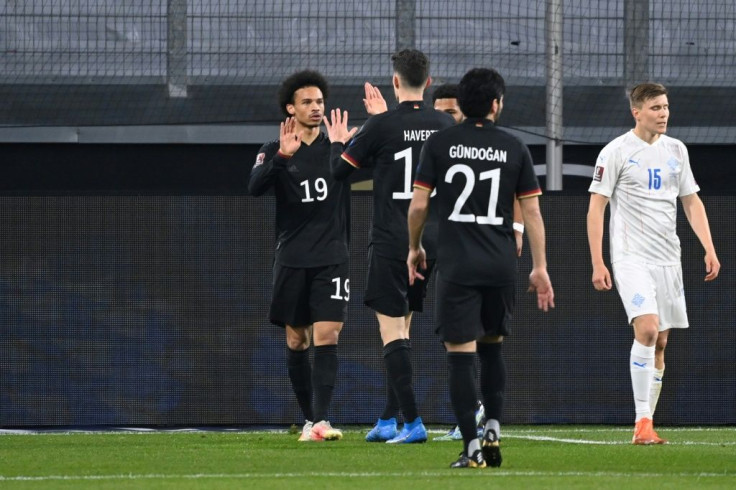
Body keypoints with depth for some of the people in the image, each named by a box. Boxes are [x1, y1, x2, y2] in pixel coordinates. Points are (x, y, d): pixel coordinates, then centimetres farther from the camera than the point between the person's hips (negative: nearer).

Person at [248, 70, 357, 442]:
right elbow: (255, 186, -15)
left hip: (331, 258, -1)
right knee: (296, 343, 7)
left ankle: (320, 420, -16)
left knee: (326, 337, -12)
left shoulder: (337, 147, 4)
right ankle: (309, 419, 19)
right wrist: (280, 157, -31)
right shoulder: (274, 152, 2)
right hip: (291, 260, 1)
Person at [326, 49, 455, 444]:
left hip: (391, 244, -5)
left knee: (392, 333, -5)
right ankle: (389, 420, 19)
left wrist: (338, 142, 22)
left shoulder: (382, 126, -11)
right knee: (401, 331, 16)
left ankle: (413, 423, -15)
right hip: (432, 243, 5)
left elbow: (340, 170, -2)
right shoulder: (444, 125, 4)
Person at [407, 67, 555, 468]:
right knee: (492, 347, 22)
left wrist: (414, 248, 15)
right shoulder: (514, 148, 3)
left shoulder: (439, 144, -1)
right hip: (501, 266, 2)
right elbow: (532, 211, 3)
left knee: (460, 355, -3)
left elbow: (419, 204, -2)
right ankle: (493, 431, 16)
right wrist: (539, 268, 8)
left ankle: (472, 449, -8)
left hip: (456, 266, -2)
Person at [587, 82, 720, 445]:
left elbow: (692, 202, 18)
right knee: (647, 329, -22)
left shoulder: (676, 150, 12)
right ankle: (642, 423, -19)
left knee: (659, 345, 6)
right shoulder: (617, 152, -5)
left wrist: (709, 249, 7)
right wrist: (597, 263, -11)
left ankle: (647, 425, 13)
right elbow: (596, 208, -5)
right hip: (631, 258, -6)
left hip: (668, 258, 6)